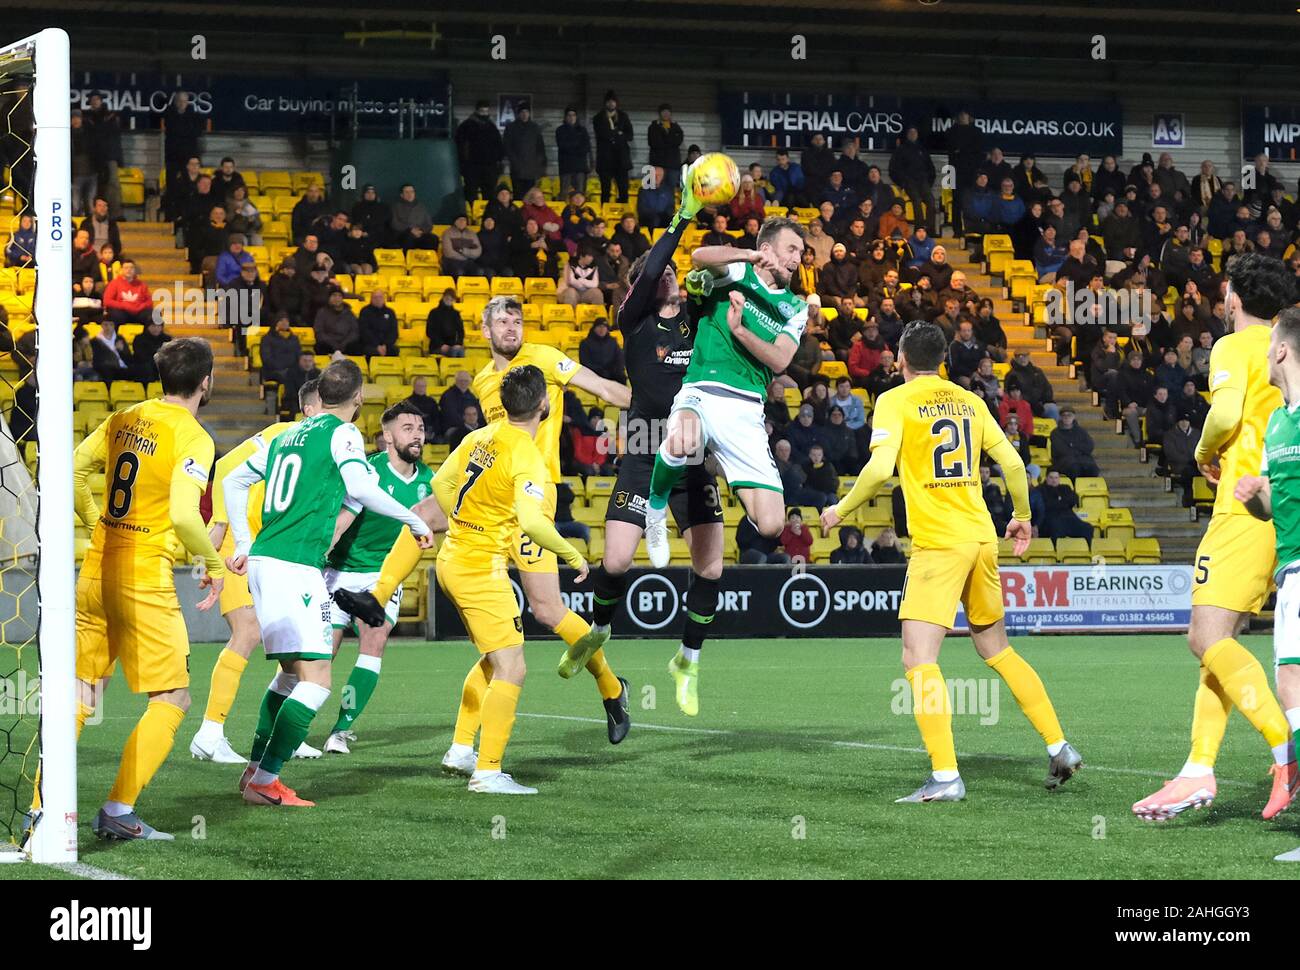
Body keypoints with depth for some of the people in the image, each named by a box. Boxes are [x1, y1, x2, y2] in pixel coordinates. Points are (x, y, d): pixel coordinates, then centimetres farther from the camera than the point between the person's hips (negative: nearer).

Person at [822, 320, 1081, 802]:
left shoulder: (896, 401, -4)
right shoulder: (969, 401, 13)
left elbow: (880, 468, -16)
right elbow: (1013, 463, 12)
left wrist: (841, 510, -2)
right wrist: (1022, 517, 27)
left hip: (938, 544, -7)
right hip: (981, 537, 7)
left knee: (918, 658, -10)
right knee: (998, 650, 20)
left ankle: (945, 776, -20)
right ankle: (1059, 747, 22)